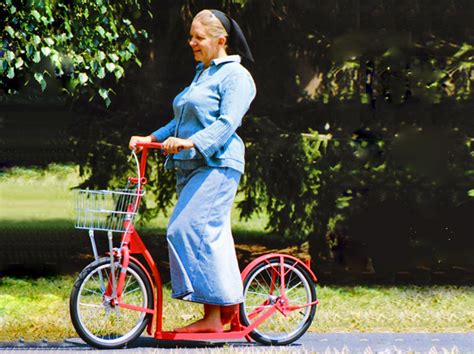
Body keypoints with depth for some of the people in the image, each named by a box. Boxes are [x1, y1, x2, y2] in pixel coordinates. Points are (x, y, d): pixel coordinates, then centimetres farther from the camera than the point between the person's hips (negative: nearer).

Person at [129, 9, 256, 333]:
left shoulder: (236, 76, -5)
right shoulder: (202, 74, 24)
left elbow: (227, 123, -17)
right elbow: (183, 123, 26)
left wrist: (191, 142, -30)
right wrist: (151, 138, 12)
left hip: (218, 166, -9)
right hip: (190, 167, 9)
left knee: (187, 230, -18)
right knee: (210, 236, 7)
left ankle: (220, 310, -14)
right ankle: (217, 316, 10)